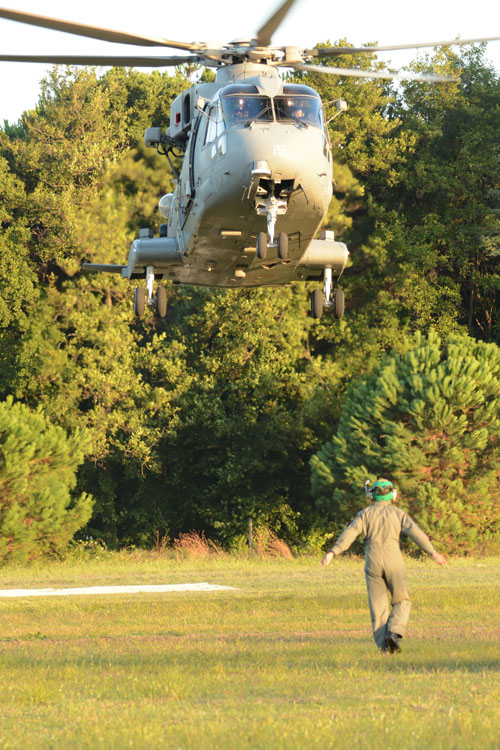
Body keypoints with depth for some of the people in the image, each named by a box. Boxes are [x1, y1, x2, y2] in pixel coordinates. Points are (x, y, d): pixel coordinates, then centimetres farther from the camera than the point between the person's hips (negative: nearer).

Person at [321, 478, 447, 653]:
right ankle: (394, 633, -13)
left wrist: (333, 552, -14)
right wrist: (433, 553, -9)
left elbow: (350, 533, -7)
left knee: (378, 606, 6)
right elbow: (416, 533, -6)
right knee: (401, 602, 11)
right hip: (393, 561, -1)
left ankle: (384, 644, -2)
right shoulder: (398, 514, 6)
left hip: (372, 563, 1)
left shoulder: (365, 514, 7)